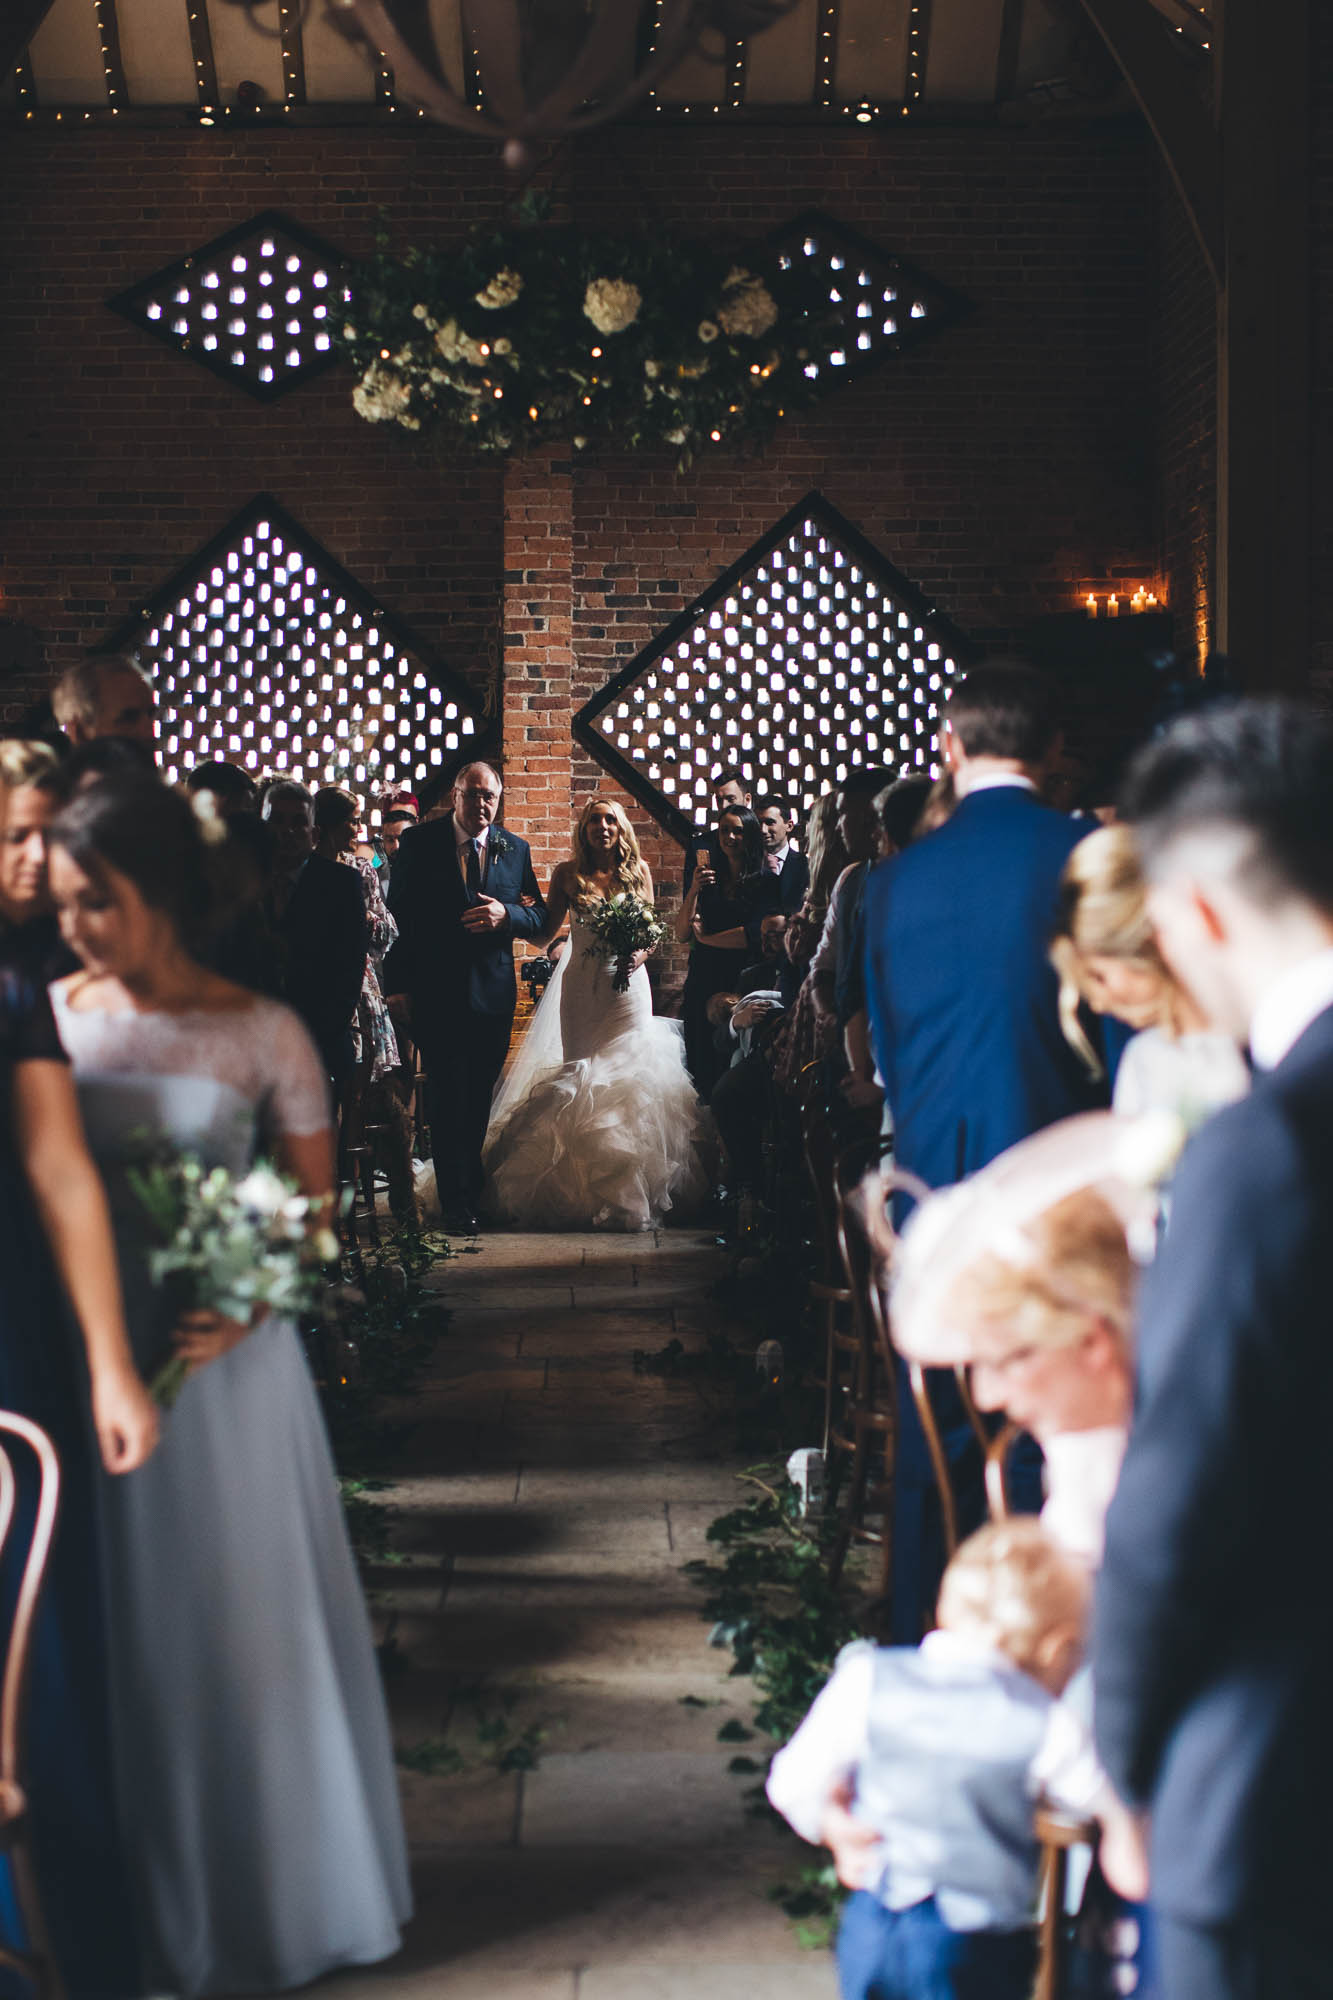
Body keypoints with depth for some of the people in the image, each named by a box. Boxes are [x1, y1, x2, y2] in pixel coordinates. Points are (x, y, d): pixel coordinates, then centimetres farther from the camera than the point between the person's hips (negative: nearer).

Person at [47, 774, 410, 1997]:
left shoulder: (262, 1033, -6)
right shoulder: (53, 1019, 0)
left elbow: (315, 1199, 0)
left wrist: (245, 1309, -15)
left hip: (226, 1364, -2)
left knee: (249, 1626, 8)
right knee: (129, 1634, 10)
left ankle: (270, 1900, 28)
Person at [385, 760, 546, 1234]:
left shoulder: (514, 849, 8)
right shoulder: (420, 843, -1)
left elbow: (538, 917, 9)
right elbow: (398, 912, -1)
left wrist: (506, 914, -14)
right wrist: (399, 984, -6)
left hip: (494, 994, 3)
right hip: (437, 992, -3)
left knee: (479, 1097, 11)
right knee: (448, 1097, -2)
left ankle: (474, 1190, 24)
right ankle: (456, 1200, 5)